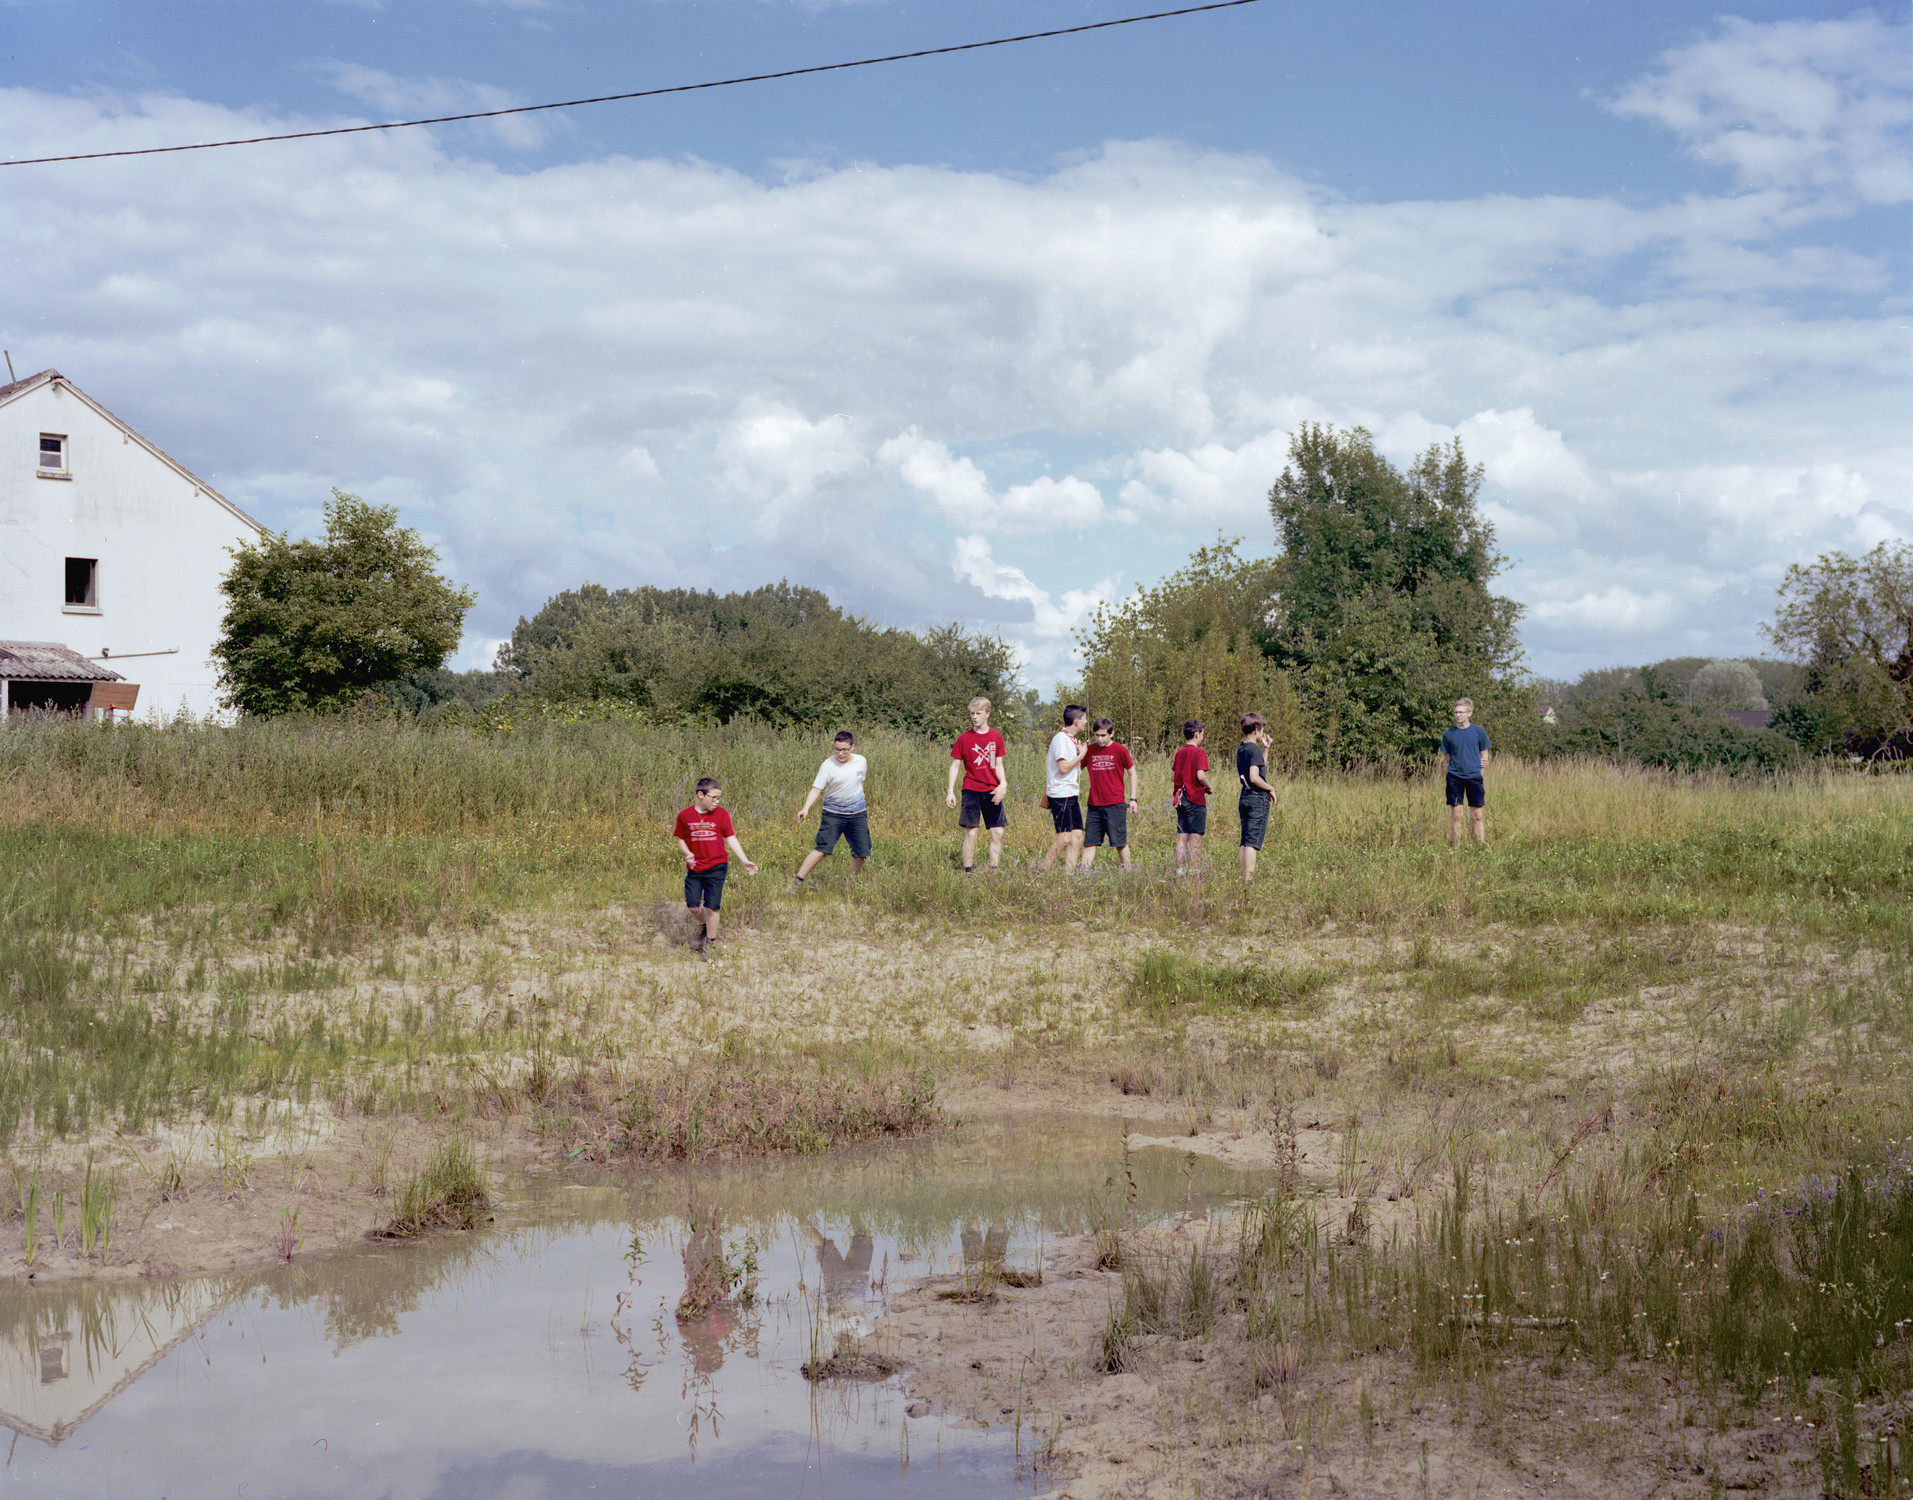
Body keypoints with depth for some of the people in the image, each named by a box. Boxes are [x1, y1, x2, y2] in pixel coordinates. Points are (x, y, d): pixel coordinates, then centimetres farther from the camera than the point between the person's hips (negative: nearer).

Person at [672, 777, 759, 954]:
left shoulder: (721, 814, -3)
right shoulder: (685, 815, -3)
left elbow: (731, 839, 0)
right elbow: (681, 839, 8)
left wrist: (744, 861, -7)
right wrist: (687, 853, -12)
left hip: (716, 867, -1)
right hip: (694, 868, 1)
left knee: (711, 906, -2)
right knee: (693, 906, 1)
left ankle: (710, 942, 15)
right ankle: (707, 927, 32)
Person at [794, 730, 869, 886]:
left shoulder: (861, 762, 1)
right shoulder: (828, 765, -13)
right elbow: (816, 788, -19)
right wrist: (806, 808, -34)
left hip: (857, 814, 4)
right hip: (833, 813, -4)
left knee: (861, 853, 1)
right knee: (823, 849, -16)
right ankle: (798, 881, -12)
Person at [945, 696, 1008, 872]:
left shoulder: (996, 737, 6)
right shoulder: (964, 738, -1)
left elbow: (998, 765, 11)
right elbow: (955, 765, 2)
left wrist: (1003, 784, -7)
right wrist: (950, 792, -4)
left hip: (992, 791, 3)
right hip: (971, 790, -3)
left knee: (998, 833, 1)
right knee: (970, 833, -6)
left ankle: (994, 871, 9)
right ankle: (968, 872, -1)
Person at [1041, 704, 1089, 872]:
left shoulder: (1071, 739, 16)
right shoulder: (1061, 739, -13)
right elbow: (1063, 767, -21)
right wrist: (1081, 755, -11)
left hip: (1071, 795, 9)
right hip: (1060, 794, -9)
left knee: (1077, 836, 4)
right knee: (1065, 838, -10)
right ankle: (1043, 870, -1)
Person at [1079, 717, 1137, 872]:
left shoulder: (1120, 750, -2)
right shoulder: (1089, 750, 7)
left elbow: (1132, 773, 5)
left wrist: (1133, 798, 2)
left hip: (1115, 805, -3)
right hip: (1094, 805, 3)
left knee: (1120, 842, 1)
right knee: (1089, 842, 2)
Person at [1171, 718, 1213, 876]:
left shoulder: (1179, 753, 11)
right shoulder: (1199, 752, -10)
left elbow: (1172, 776, 14)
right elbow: (1201, 775, -20)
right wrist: (1209, 788, -3)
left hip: (1181, 798, 7)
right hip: (1195, 798, -7)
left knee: (1182, 838, 7)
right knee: (1196, 839, -4)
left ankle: (1180, 873, 5)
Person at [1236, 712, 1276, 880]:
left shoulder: (1241, 748, 13)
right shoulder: (1255, 749, -14)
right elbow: (1254, 777, -22)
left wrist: (1265, 748, 19)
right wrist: (1270, 789, -9)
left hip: (1244, 797, 9)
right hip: (1258, 798, -9)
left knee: (1245, 841, 10)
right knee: (1253, 842, -8)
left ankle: (1244, 878, 11)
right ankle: (1249, 878, -9)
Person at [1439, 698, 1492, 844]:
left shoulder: (1479, 732, 3)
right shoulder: (1448, 734, 3)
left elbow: (1484, 755, 11)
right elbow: (1446, 758, 9)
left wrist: (1479, 767, 1)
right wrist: (1453, 768, -2)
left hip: (1474, 777, 0)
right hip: (1455, 778, 0)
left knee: (1476, 816, 2)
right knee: (1455, 815, -2)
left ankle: (1482, 845, 8)